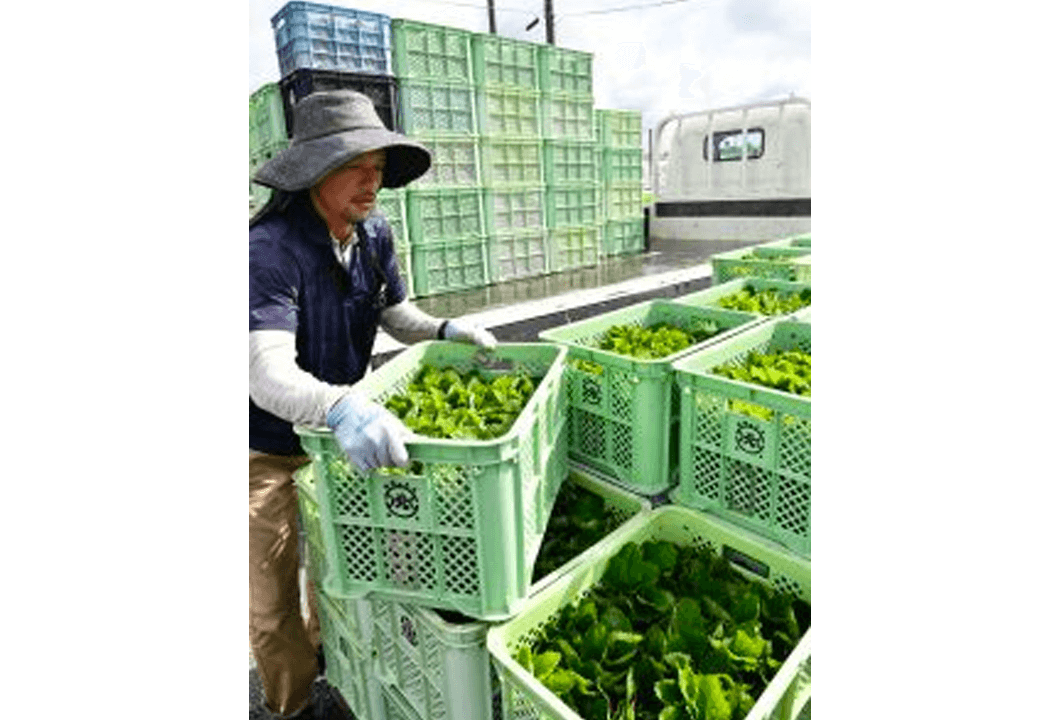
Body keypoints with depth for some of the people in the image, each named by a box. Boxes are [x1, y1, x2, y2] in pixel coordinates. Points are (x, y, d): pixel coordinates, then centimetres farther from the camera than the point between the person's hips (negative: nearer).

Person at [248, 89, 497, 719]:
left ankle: (330, 651, 54)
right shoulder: (271, 247, -29)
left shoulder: (373, 233, -9)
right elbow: (267, 374, -39)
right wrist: (341, 408, -58)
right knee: (274, 591, 12)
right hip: (270, 446, -5)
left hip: (340, 428, 6)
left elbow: (395, 313, 6)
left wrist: (445, 330, -12)